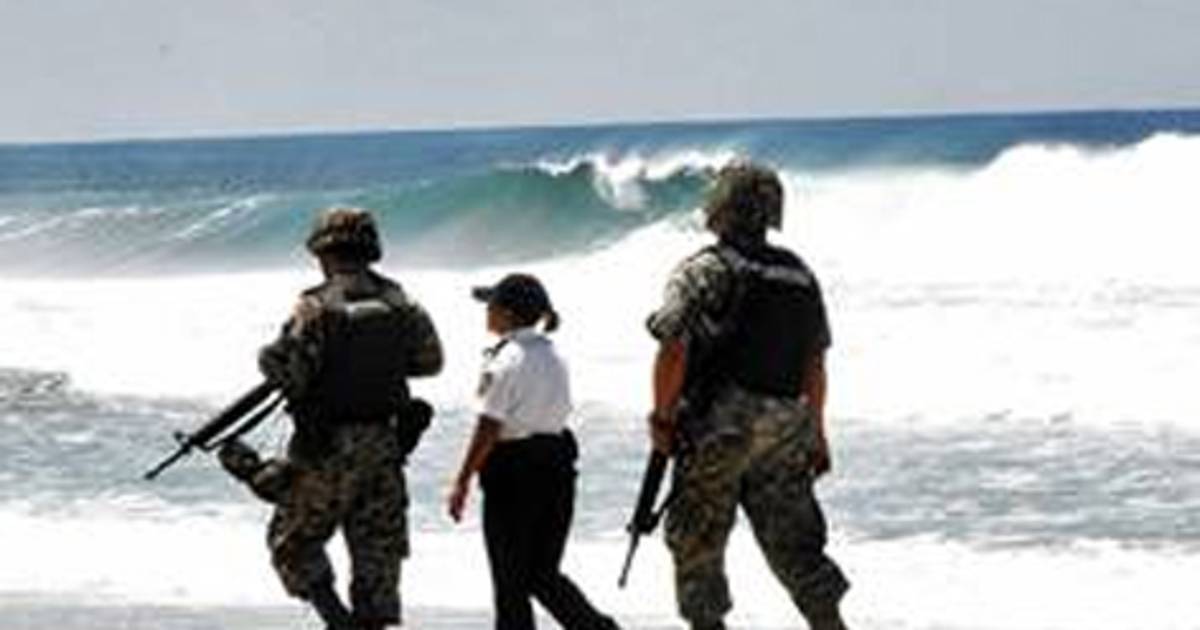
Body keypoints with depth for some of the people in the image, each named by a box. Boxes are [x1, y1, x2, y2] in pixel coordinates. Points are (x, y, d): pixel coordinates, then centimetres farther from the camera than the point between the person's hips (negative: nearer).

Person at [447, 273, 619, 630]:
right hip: (557, 469, 8)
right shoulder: (553, 357, 10)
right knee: (543, 574, 15)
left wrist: (462, 482, -13)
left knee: (510, 580, 3)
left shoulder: (505, 362, -14)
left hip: (512, 474, -8)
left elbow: (488, 429, -17)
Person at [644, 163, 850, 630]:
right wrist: (816, 432, 21)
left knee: (696, 543, 6)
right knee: (793, 541, 9)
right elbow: (815, 363, 14)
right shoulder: (800, 275, 10)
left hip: (719, 428, -5)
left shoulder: (704, 270, -9)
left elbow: (674, 349, -17)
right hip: (785, 429, 5)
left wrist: (662, 417, -5)